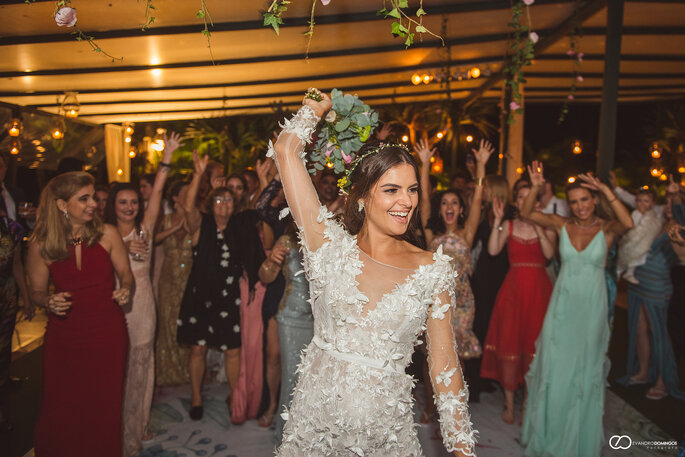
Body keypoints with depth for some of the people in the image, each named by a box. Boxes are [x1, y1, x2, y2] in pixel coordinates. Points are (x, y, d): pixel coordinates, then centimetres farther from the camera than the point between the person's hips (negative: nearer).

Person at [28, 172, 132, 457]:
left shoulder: (107, 234, -6)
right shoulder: (40, 246, -6)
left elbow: (125, 273, 4)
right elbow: (37, 291, 6)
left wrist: (125, 289, -17)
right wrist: (49, 302, -15)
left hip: (108, 335, 0)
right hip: (64, 337, 0)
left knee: (105, 407, 9)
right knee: (62, 411, 10)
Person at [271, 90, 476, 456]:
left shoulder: (432, 269, -5)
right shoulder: (330, 246, -8)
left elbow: (444, 363, 0)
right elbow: (286, 150, -10)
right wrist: (322, 104, 6)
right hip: (315, 422, 0)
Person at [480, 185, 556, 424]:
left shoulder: (546, 226, 5)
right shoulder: (508, 225, 6)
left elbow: (549, 254, -12)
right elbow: (493, 250, -10)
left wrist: (538, 228, -17)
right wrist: (497, 220, -11)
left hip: (538, 290, 0)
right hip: (513, 288, 0)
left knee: (533, 346, 4)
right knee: (508, 344, 0)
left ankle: (528, 402, 21)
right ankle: (509, 403, 13)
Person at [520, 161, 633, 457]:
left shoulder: (606, 229, -5)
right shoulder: (563, 225, 0)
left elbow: (628, 223, -27)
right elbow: (526, 213, -7)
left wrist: (607, 191, -28)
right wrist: (536, 188, -21)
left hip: (591, 308, -1)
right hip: (562, 305, 1)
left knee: (585, 372, 12)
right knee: (555, 370, 9)